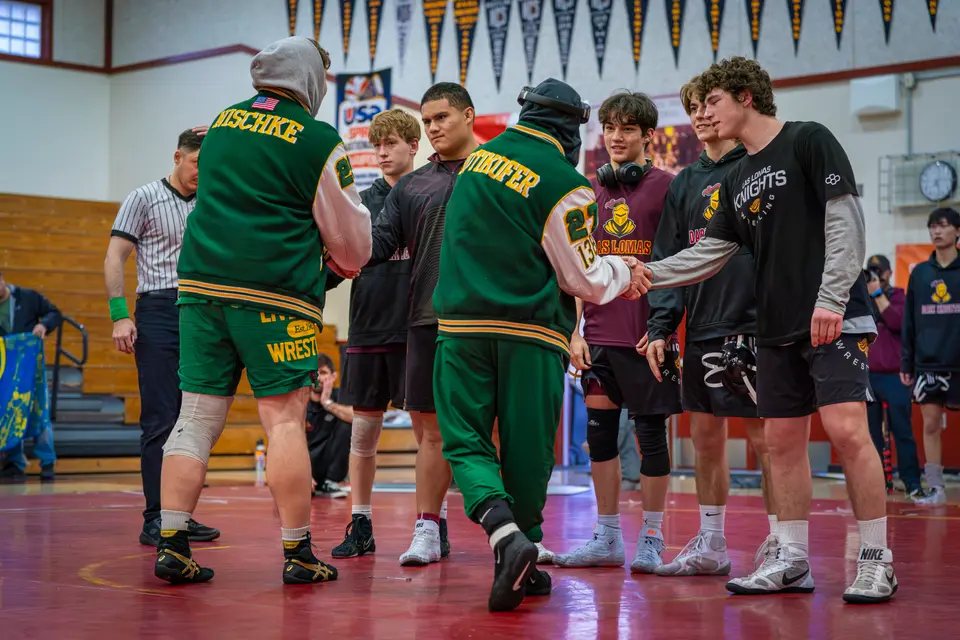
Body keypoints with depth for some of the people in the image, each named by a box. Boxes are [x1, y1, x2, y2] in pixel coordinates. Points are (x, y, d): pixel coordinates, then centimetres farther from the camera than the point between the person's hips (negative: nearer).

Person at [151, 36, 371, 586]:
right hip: (276, 293, -5)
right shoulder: (320, 141, -3)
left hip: (202, 282, 5)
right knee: (285, 418, -1)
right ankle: (298, 554, 3)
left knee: (197, 416, 7)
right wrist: (356, 260, 30)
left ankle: (172, 545, 4)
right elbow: (350, 239, 6)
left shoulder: (223, 123, 14)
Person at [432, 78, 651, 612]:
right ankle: (524, 556, 17)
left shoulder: (477, 159, 9)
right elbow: (587, 279, -4)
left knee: (464, 440, 5)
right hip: (530, 331, -3)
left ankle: (504, 531, -18)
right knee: (526, 451, 7)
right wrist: (623, 272, 18)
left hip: (463, 325, 3)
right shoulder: (564, 184, -10)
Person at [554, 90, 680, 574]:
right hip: (599, 332, 4)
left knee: (651, 431, 0)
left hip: (649, 332, -4)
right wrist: (574, 331, 6)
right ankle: (607, 539, 16)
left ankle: (651, 540, 10)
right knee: (599, 430, 6)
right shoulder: (588, 191, 11)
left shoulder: (665, 186, -1)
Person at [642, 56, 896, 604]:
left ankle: (876, 562, -6)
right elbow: (710, 252, 19)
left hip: (836, 318, -8)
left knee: (847, 430, -15)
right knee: (783, 440, 6)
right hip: (779, 328, 8)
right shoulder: (737, 179, 17)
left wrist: (831, 299, -18)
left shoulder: (809, 141, -4)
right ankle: (792, 562, 14)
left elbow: (844, 220, -11)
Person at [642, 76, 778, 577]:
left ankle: (781, 546, 6)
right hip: (702, 330, 6)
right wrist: (660, 327, 4)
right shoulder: (685, 183, 16)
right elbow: (669, 259, 14)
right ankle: (710, 545, 20)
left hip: (753, 326, -6)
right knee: (705, 436, 10)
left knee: (764, 436, -3)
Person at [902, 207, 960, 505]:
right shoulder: (919, 273, 9)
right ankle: (936, 488, 10)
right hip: (928, 363, 3)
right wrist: (906, 363, 7)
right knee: (930, 425, 3)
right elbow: (909, 321, 10)